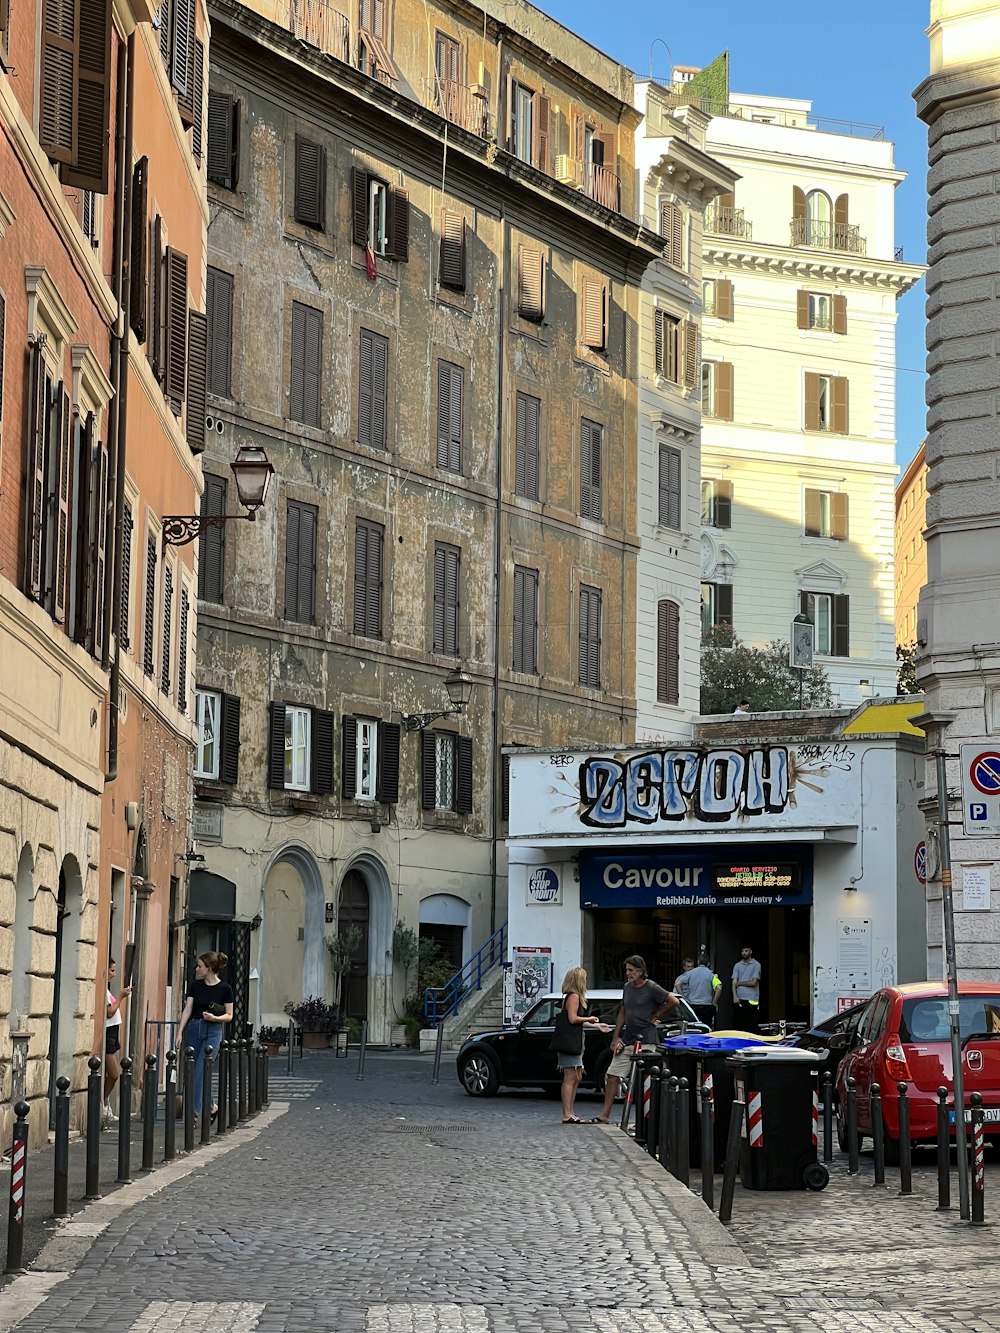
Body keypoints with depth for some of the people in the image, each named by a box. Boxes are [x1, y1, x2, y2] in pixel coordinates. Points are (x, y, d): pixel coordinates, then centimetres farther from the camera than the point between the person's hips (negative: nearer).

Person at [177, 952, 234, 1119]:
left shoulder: (224, 988, -5)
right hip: (193, 1029, 5)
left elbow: (229, 1015, 0)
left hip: (213, 1031, -5)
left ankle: (195, 1110, -12)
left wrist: (215, 1018, -19)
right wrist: (180, 1032, -5)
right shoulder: (195, 985, 5)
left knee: (200, 1070, -15)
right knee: (192, 1071, 5)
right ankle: (211, 1106, 20)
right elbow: (187, 1010, 3)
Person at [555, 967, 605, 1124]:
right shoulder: (574, 996, -12)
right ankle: (567, 1114, -11)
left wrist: (596, 1025, 28)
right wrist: (590, 1019, -6)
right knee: (570, 1078, -10)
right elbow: (573, 1018, -20)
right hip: (570, 1042, -11)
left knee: (576, 1078, 14)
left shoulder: (573, 996, 20)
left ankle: (569, 1113, 18)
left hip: (575, 1042, 11)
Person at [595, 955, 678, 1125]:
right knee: (612, 1075, 1)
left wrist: (655, 1017, -3)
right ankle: (605, 1115, 4)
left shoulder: (651, 988, -8)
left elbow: (673, 1001, -11)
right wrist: (616, 1037, 12)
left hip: (645, 1041, -7)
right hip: (627, 1040, 7)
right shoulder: (627, 987, 14)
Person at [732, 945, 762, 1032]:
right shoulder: (737, 966, 13)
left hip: (751, 1000, -3)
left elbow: (753, 983, -5)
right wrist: (735, 996, -9)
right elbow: (734, 982, 5)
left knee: (752, 1026, -5)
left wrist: (739, 983, 1)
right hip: (739, 999, 4)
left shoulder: (756, 965, 3)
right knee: (740, 1025, 4)